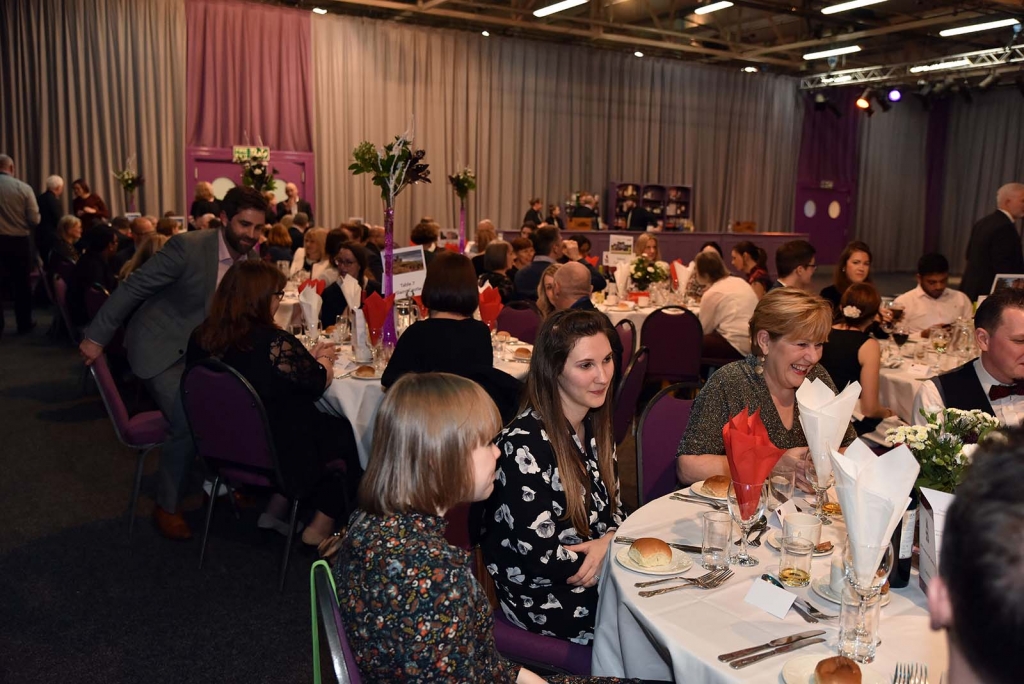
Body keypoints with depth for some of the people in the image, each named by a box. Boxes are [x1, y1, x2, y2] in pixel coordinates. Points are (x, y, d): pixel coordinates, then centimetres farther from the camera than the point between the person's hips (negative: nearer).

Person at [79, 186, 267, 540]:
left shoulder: (252, 257, -3)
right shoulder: (188, 246, -23)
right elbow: (133, 288, -16)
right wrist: (97, 337, -12)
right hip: (162, 348, -6)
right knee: (190, 427, -17)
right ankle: (166, 506, 5)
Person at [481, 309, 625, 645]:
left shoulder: (595, 426, 3)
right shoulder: (524, 444, -24)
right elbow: (541, 558, -22)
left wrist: (610, 539, -11)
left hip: (596, 575, 8)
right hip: (539, 595, -7)